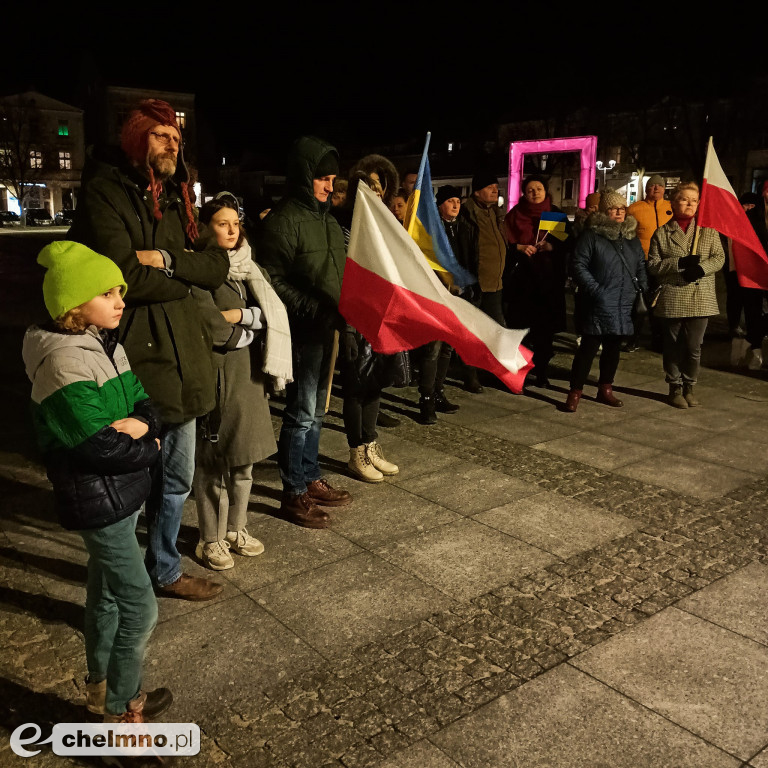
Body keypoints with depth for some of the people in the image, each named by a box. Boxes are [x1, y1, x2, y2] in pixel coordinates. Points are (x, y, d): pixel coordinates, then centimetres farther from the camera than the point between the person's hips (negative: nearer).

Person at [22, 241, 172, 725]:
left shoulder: (106, 344, 6)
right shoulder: (64, 362, -22)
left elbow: (145, 406, 5)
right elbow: (97, 445, -26)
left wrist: (139, 424, -17)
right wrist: (149, 449, -11)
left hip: (121, 492, 9)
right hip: (97, 501, -9)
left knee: (107, 591, 23)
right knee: (140, 609, -1)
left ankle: (102, 685, 42)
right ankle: (122, 710, 18)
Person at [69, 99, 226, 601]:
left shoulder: (175, 198, 16)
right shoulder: (105, 194, -7)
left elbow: (218, 266, 4)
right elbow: (127, 276, -20)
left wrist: (168, 260, -14)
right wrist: (189, 273, -7)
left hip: (182, 359, 8)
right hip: (137, 363, -7)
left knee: (176, 481, 18)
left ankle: (165, 570, 36)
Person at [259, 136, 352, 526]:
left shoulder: (326, 217, 14)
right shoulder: (283, 220, -14)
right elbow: (273, 281, -18)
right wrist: (316, 310, -22)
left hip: (326, 329, 9)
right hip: (302, 331, -9)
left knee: (315, 410, 17)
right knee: (301, 413, -2)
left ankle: (311, 479, 30)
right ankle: (293, 494, 11)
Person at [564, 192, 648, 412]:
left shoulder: (631, 237, 16)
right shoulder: (591, 235, -3)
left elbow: (641, 267, 19)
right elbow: (579, 266, -8)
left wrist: (644, 289, 4)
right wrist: (596, 290, -15)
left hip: (624, 304, 6)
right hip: (598, 304, -6)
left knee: (613, 348, 13)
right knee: (589, 347, -6)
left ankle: (605, 389, 27)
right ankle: (575, 393, 4)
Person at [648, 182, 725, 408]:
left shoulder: (708, 230, 8)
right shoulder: (662, 233, 4)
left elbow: (719, 257, 4)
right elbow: (653, 264, -2)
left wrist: (702, 267, -15)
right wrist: (679, 263, -16)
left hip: (701, 298, 1)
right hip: (672, 299, -1)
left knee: (693, 347, 4)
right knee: (673, 346, 7)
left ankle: (689, 386, 22)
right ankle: (675, 388, 21)